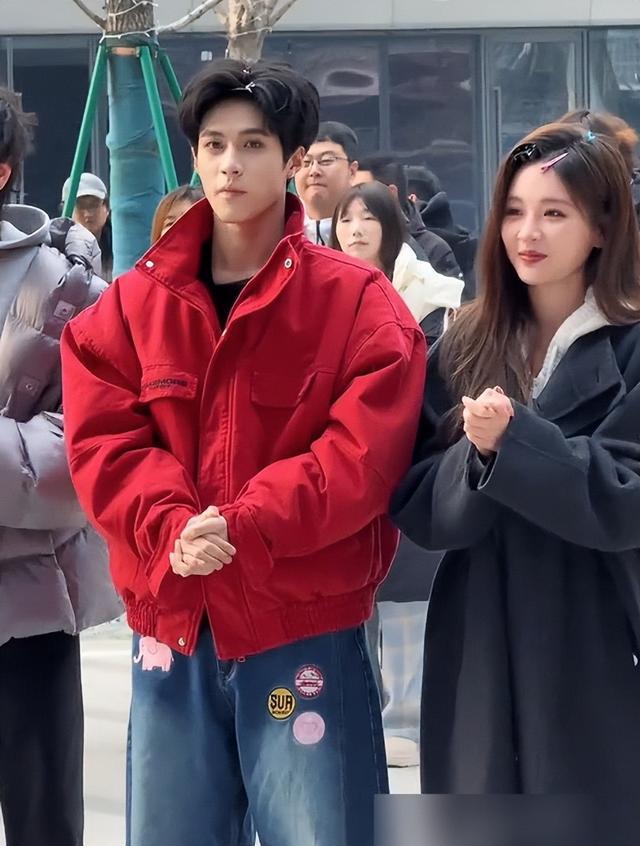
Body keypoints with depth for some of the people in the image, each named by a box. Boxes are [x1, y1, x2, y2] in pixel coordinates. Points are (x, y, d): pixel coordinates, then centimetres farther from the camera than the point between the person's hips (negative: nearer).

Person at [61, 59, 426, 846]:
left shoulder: (358, 301, -3)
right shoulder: (133, 302, 7)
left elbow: (364, 455, -11)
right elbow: (101, 441, 0)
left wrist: (242, 528, -21)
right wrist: (172, 527, -18)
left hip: (306, 630, -3)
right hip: (170, 631, 3)